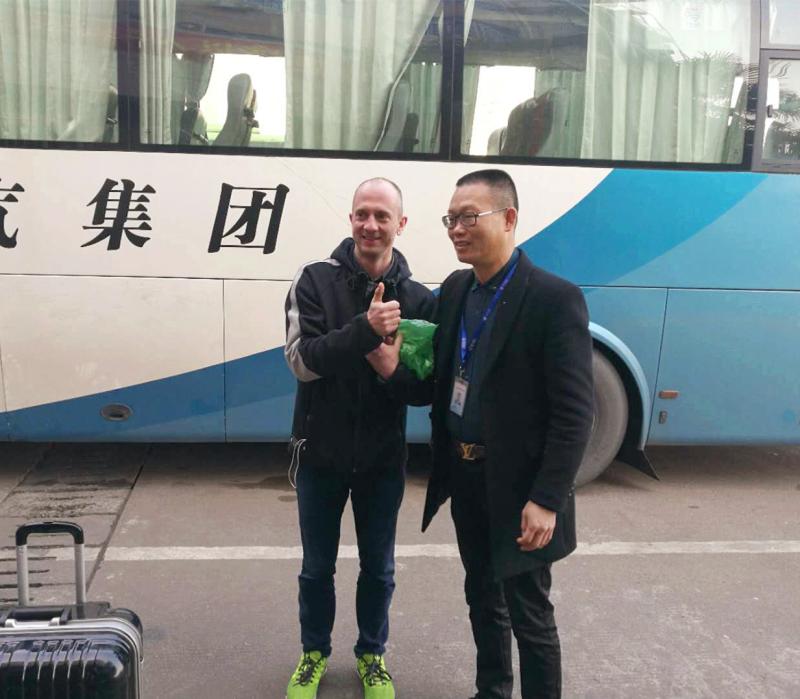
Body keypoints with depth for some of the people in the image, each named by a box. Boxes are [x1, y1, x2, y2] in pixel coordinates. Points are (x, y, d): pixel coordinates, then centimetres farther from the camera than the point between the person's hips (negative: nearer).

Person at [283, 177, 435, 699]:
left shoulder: (417, 298, -5)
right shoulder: (315, 280, -9)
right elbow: (302, 360, -20)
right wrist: (364, 330, -32)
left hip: (383, 459, 1)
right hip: (321, 454, -1)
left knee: (379, 566, 16)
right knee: (317, 566, 16)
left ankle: (372, 653, 40)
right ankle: (315, 653, 40)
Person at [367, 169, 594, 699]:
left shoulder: (555, 298, -17)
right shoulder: (455, 290, 4)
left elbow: (574, 413, -18)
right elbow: (443, 386, 7)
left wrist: (547, 500, -20)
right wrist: (394, 371, -13)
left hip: (518, 487, -6)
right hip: (465, 478, 7)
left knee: (529, 615, 9)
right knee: (482, 598, 23)